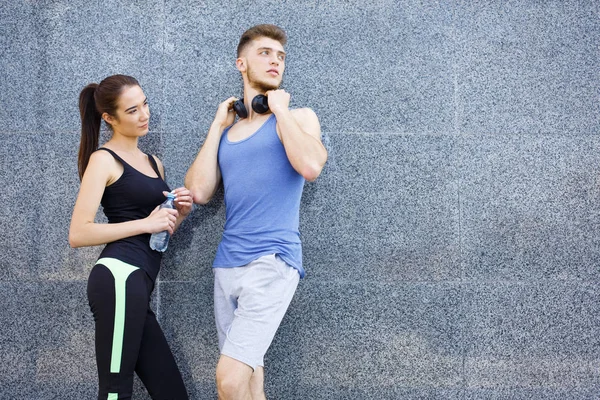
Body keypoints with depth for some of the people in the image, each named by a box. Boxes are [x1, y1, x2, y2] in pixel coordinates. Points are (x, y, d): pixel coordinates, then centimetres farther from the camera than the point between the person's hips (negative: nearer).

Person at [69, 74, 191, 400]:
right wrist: (146, 224, -11)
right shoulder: (103, 159, -1)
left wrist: (178, 214, 8)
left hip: (137, 284, 9)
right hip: (120, 279, -8)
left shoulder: (153, 163, 22)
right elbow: (78, 234, -11)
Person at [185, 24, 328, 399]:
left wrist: (280, 110, -7)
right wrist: (218, 126, 7)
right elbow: (200, 192, 4)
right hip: (228, 265, 5)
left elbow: (311, 166, -18)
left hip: (272, 260, -5)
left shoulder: (298, 117, 4)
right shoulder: (228, 131, 17)